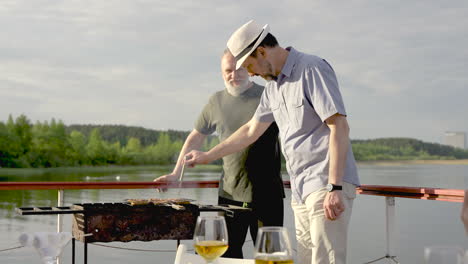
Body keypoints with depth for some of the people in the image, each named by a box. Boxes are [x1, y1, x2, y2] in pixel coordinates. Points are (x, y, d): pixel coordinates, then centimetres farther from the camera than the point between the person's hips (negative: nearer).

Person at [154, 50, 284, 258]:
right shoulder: (217, 102, 11)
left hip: (266, 194, -3)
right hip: (230, 193, 3)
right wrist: (175, 174, 18)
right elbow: (195, 138, 21)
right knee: (228, 252, 2)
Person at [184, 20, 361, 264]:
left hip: (326, 186, -8)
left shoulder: (312, 69, -9)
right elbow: (251, 130, 29)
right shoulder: (273, 85, 17)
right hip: (301, 191, 8)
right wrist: (207, 156, 33)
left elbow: (339, 127, -16)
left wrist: (335, 188, -21)